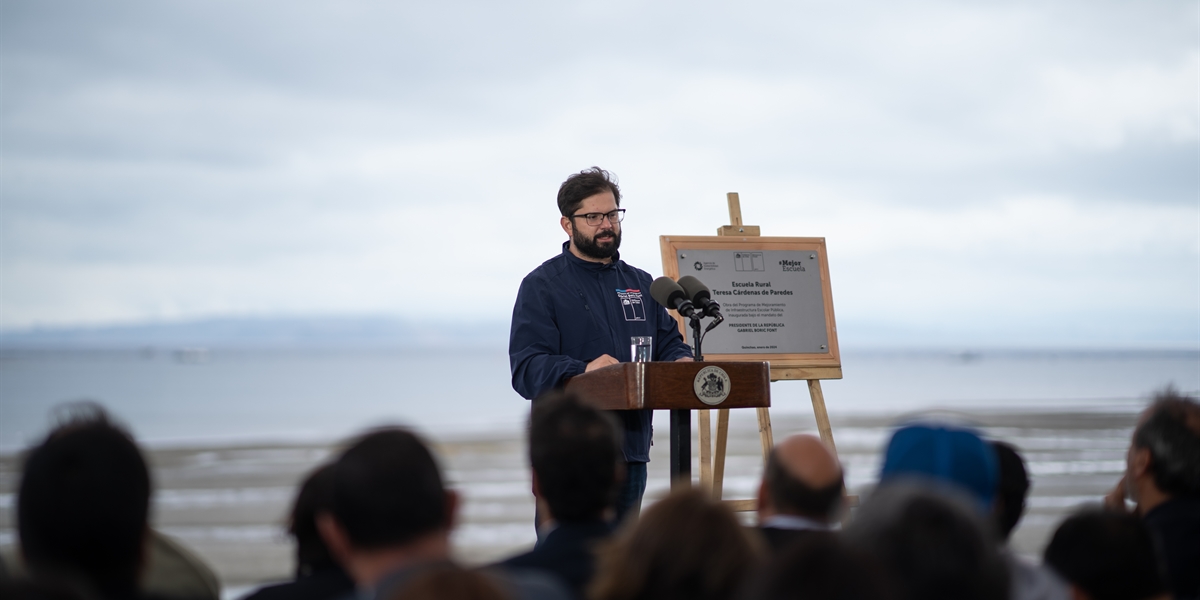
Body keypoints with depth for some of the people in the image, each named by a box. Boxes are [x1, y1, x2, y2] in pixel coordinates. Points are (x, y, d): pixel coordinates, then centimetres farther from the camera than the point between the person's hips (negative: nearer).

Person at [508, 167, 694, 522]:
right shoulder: (542, 286, -2)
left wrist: (680, 360, -8)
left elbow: (669, 342, 18)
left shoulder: (640, 284, 18)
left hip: (632, 451, 6)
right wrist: (583, 371, -31)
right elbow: (526, 369, -13)